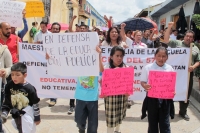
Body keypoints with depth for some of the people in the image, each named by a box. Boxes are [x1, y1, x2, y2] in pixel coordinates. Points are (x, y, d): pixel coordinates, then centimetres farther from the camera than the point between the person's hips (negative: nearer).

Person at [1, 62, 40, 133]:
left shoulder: (29, 88, -22)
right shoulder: (9, 86, -12)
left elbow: (35, 104, -12)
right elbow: (7, 102, 0)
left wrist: (37, 118, -5)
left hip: (28, 115, -4)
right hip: (16, 115, 4)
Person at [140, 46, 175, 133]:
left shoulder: (169, 69, -1)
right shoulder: (148, 68, -6)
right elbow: (143, 82, -2)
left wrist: (173, 91, -13)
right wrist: (145, 86, -24)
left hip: (165, 99, 1)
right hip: (152, 99, -1)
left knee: (165, 124, 8)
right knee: (152, 123, 13)